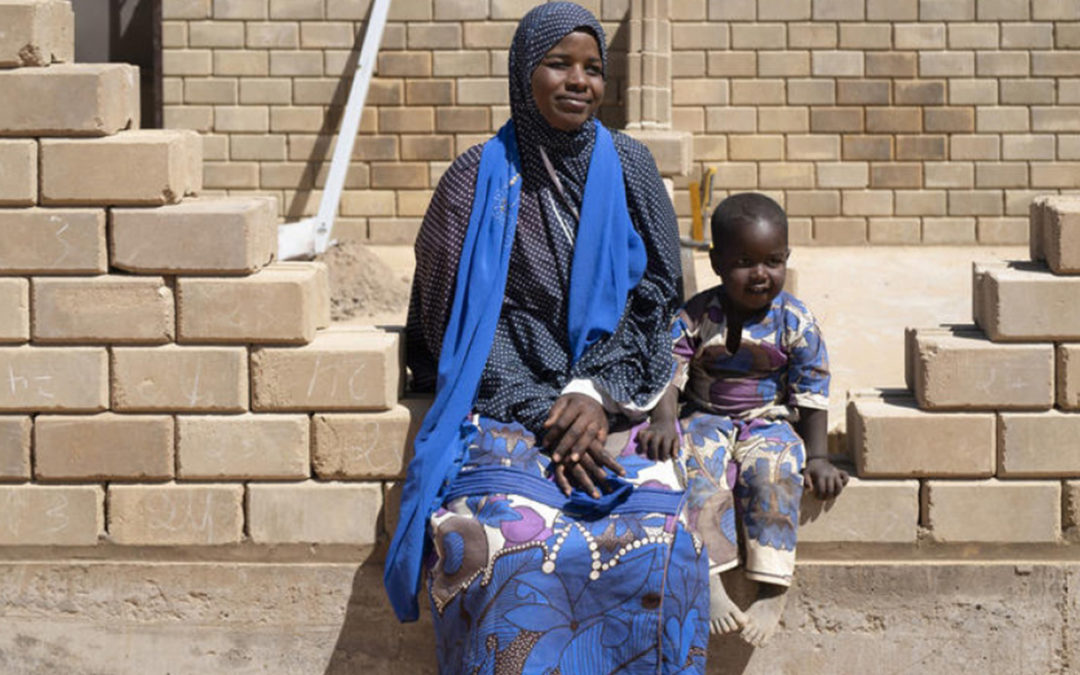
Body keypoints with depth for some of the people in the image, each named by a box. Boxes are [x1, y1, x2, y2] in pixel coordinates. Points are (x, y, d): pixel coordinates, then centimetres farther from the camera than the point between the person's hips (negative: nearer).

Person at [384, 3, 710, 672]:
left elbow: (657, 297, 6)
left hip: (612, 407, 2)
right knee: (507, 546, -31)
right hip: (506, 405, -2)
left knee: (658, 549, -26)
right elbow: (462, 321, -1)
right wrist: (545, 418, -12)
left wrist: (595, 392, -10)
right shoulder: (479, 180, 1)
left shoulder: (627, 167, 7)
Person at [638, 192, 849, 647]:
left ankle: (772, 589, -28)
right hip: (708, 419, 1)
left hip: (770, 422, -1)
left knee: (772, 472, -31)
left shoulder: (796, 323, -4)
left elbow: (812, 395, -2)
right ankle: (709, 581, -33)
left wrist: (817, 457, -9)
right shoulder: (695, 317, -3)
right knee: (695, 470, -29)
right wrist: (664, 421, -27)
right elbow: (668, 373, -8)